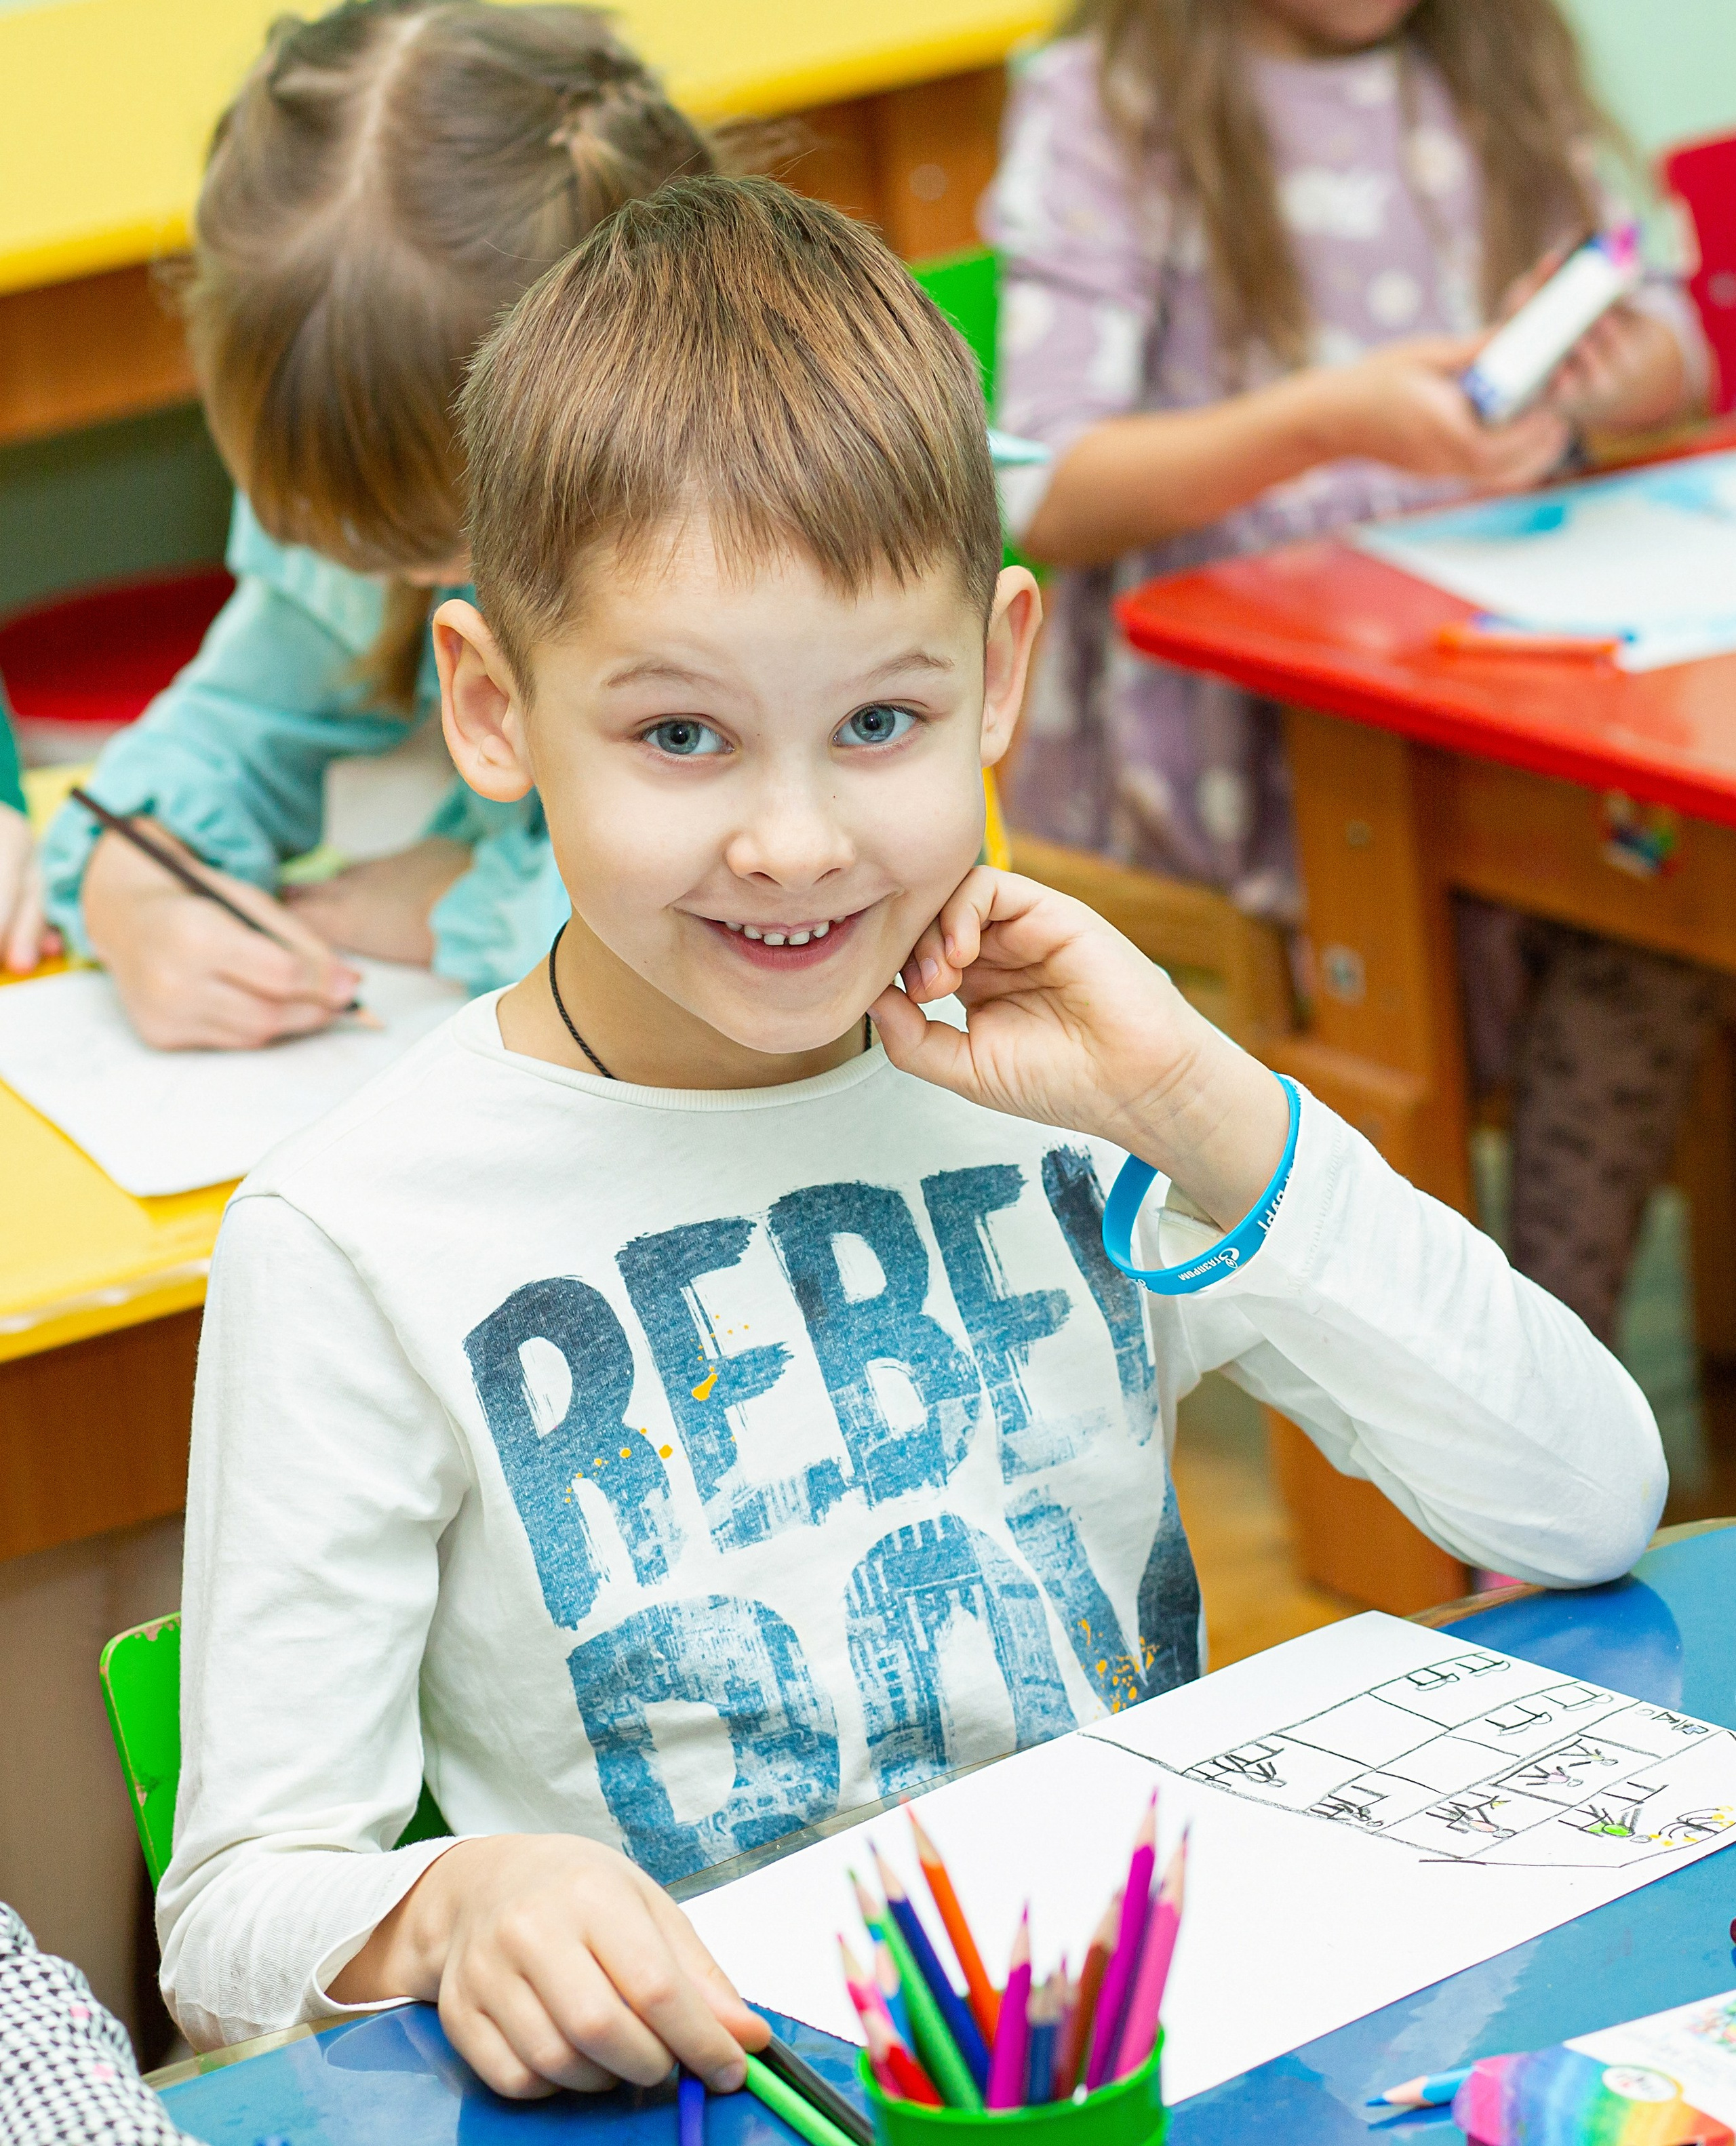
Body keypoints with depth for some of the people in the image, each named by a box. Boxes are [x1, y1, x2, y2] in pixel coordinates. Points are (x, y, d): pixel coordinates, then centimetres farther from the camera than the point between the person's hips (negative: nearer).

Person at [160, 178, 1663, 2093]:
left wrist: (1203, 1110, -12)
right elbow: (242, 1912, -6)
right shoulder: (353, 1248, -7)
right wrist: (455, 1909, -28)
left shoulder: (1052, 1087, 2)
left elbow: (1590, 1512, -2)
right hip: (692, 2081, -2)